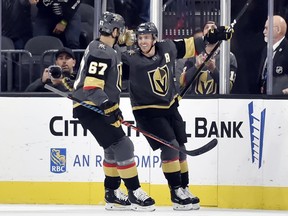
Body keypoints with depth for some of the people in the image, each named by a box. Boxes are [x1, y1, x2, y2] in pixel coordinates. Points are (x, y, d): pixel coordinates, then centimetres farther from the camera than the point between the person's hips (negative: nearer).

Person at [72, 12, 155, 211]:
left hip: (100, 106, 11)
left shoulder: (108, 51, 16)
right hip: (90, 108, -11)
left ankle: (112, 195, 26)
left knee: (114, 150, 17)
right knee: (122, 146, -13)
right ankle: (135, 194, -9)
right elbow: (91, 85, -27)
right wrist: (108, 106, -31)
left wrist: (114, 107, 26)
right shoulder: (101, 52, -18)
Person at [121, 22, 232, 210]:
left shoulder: (167, 48, -7)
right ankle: (176, 193, -8)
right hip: (147, 111, -6)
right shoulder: (131, 60, -20)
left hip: (169, 106, 6)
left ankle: (184, 188, 23)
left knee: (180, 147, 10)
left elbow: (190, 46, 8)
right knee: (170, 145, -16)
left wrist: (211, 38, 7)